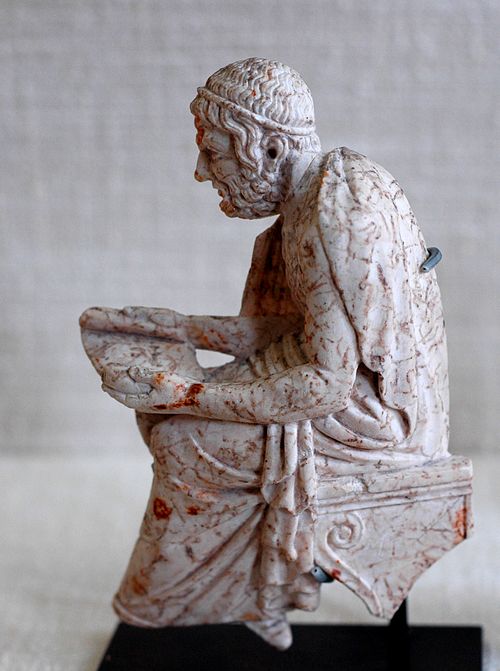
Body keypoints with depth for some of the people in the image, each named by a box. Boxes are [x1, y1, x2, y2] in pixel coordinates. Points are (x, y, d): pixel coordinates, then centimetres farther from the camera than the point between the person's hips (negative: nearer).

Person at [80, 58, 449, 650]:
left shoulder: (333, 217, -25)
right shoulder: (307, 199, 5)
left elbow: (327, 384, -26)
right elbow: (262, 332, 7)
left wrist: (177, 394, -23)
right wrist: (141, 323, 7)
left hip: (379, 408, -10)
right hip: (355, 380, 10)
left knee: (181, 440, -11)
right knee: (177, 414, 6)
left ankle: (163, 600, 16)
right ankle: (258, 600, 13)